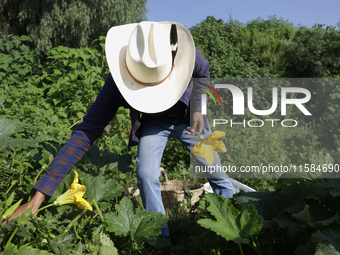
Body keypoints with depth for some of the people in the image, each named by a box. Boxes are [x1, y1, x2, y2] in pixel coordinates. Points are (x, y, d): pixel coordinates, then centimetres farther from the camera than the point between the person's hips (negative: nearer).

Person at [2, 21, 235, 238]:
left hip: (188, 119, 1)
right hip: (153, 122, -1)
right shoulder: (118, 83, -33)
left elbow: (203, 73, -4)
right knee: (146, 175, -22)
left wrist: (197, 110, -12)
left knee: (217, 174, 4)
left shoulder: (187, 54, -33)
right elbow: (86, 133, -33)